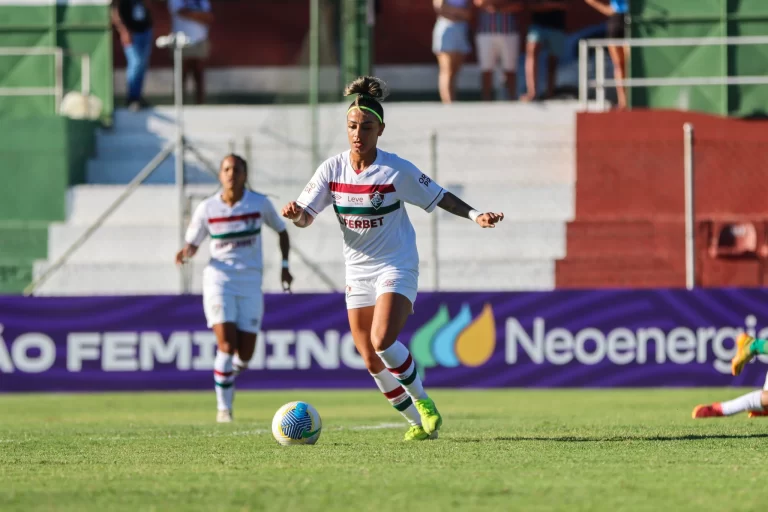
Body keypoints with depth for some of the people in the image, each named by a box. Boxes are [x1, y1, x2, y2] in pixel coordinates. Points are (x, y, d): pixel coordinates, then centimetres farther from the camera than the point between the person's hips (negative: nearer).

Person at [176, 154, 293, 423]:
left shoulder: (260, 204, -1)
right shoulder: (207, 208, -2)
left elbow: (281, 231, 14)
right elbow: (192, 244, 7)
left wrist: (285, 265, 5)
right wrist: (185, 254, -16)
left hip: (250, 282, 1)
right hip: (219, 280, -1)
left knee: (245, 354, -1)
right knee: (227, 344, -18)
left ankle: (229, 374, 35)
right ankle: (224, 407, -6)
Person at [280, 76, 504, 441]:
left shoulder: (397, 171, -14)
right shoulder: (332, 169, -5)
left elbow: (439, 197, -3)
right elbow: (306, 216, -5)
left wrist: (475, 215, -16)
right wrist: (296, 213, -28)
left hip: (397, 268, -5)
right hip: (358, 270, 5)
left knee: (382, 342, -25)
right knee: (372, 363, 4)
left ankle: (423, 403, -1)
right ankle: (418, 421, 21)